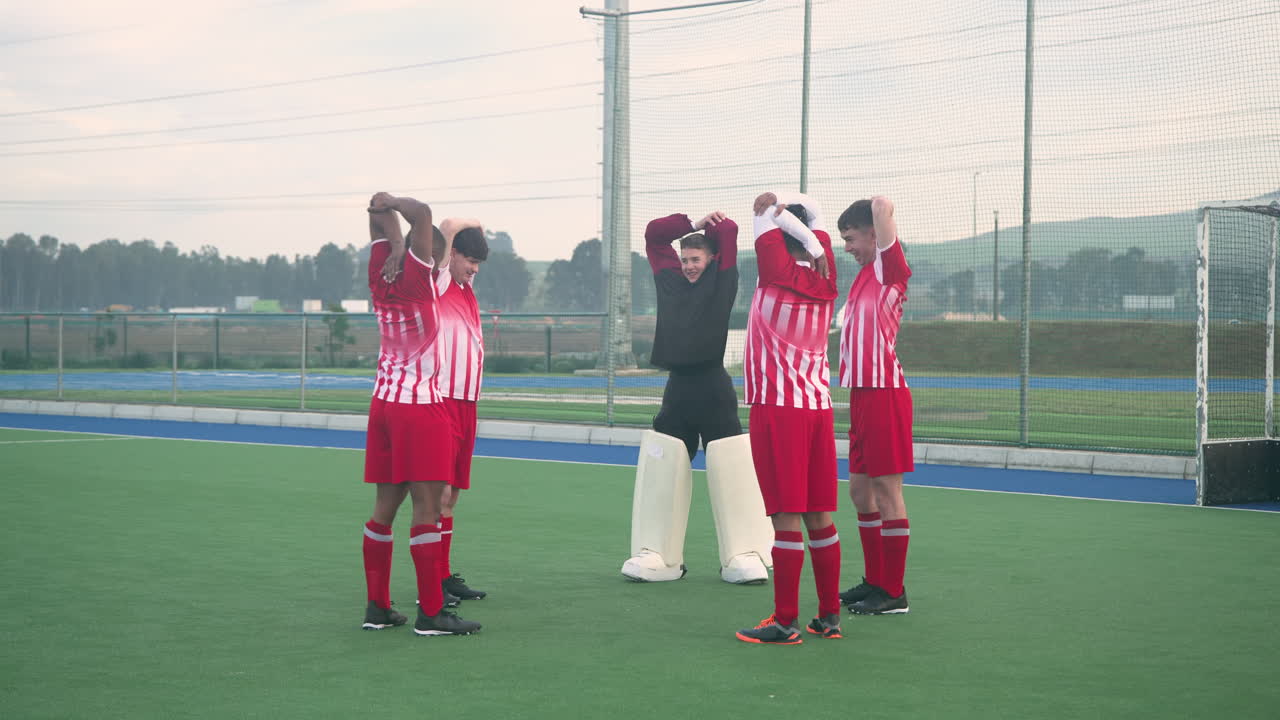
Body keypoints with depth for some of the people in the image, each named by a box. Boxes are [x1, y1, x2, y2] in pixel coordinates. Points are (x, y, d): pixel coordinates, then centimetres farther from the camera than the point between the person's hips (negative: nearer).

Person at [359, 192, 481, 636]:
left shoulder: (381, 278, 6)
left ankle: (377, 607, 14)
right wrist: (392, 204, -7)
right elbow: (422, 214, -23)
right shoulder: (417, 280, -13)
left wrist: (385, 209, -4)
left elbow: (381, 212, 16)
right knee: (426, 507, -6)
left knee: (385, 505, 10)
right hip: (420, 407, -8)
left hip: (384, 401, 8)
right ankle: (430, 613, -6)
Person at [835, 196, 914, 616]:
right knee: (860, 490, 13)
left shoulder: (889, 268, -9)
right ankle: (874, 581, 23)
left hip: (884, 393, -9)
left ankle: (893, 593, 2)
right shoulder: (864, 275, 17)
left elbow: (881, 204, -20)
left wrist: (881, 207, -1)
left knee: (886, 491, -4)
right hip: (862, 393, 9)